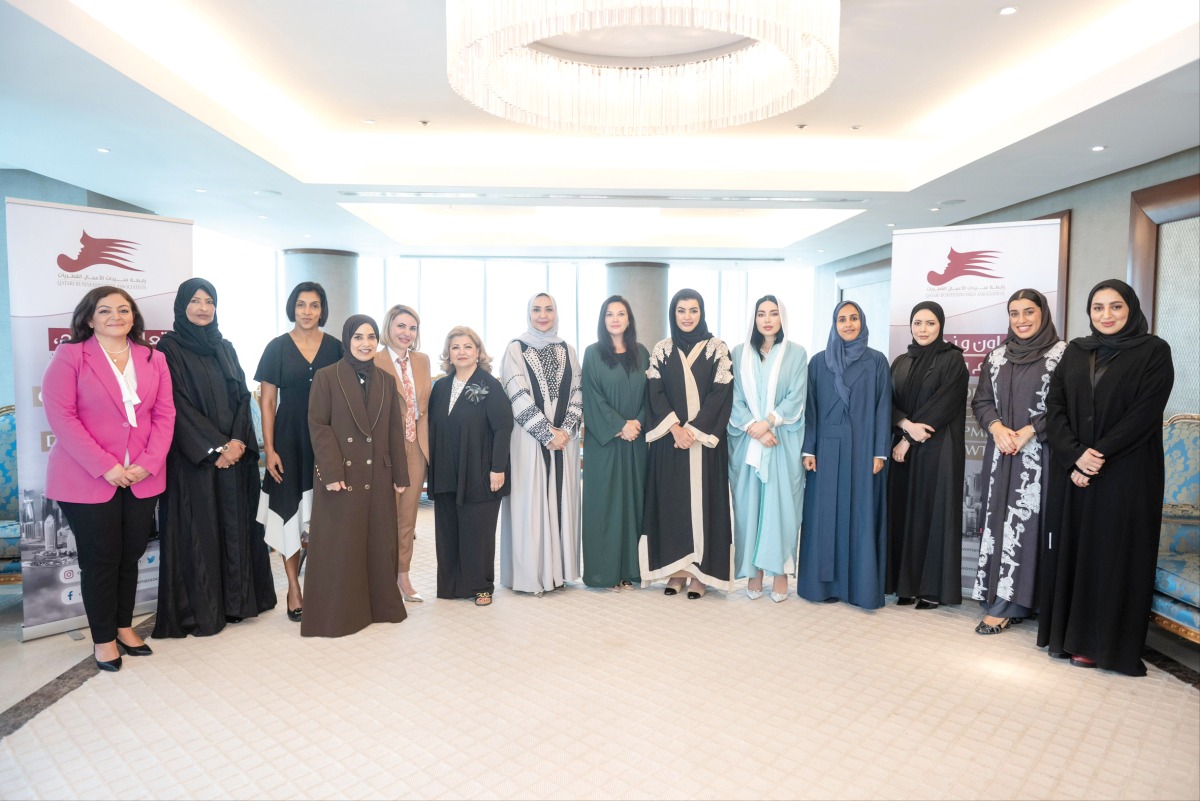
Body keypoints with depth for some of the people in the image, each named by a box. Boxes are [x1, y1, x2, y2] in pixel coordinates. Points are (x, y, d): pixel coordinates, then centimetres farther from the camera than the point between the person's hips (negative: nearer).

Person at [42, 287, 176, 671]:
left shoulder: (153, 358, 8)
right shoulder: (69, 355, -4)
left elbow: (165, 413, 4)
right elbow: (60, 416, -11)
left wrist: (149, 462, -8)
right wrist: (105, 467, -17)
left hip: (142, 478, 4)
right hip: (87, 479, -3)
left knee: (130, 556, 12)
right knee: (101, 560, 6)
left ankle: (124, 627, 29)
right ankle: (103, 639, 22)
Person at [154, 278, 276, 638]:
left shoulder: (225, 348, 13)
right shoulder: (169, 348, -3)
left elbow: (242, 397, 7)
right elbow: (178, 405, -10)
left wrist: (239, 441, -8)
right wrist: (216, 446, -14)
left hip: (235, 453, 5)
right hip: (194, 457, -5)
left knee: (236, 525, 8)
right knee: (198, 530, 0)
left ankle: (236, 600, 19)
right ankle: (199, 611, 11)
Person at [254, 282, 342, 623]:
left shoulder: (334, 347, 4)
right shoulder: (278, 347, 0)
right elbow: (267, 401, 0)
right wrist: (269, 449, -7)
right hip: (290, 439, -1)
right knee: (290, 511, 4)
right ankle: (294, 589, 15)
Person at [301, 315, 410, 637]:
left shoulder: (386, 381, 10)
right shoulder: (326, 377, -2)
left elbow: (395, 431, 9)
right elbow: (318, 425, -8)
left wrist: (400, 475, 7)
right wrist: (331, 472, -16)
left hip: (378, 476, 4)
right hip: (341, 475, -4)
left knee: (379, 544, 10)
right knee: (339, 547, 3)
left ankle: (380, 605, 22)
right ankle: (337, 613, 14)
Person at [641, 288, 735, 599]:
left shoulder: (717, 349, 2)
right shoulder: (661, 350, 8)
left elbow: (721, 393, -5)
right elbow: (655, 393, 1)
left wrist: (694, 430, -13)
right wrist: (674, 428, -13)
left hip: (706, 439, -2)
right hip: (669, 439, 2)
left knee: (703, 500, 0)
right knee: (671, 501, 4)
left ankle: (700, 572, 8)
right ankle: (676, 569, 14)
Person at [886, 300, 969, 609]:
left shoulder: (952, 359, -2)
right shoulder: (900, 362, 13)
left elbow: (944, 404, -11)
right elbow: (890, 402, 6)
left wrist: (908, 440, -12)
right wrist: (907, 425, -15)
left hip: (938, 448, -5)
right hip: (905, 447, 5)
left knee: (934, 511, -1)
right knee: (904, 511, 5)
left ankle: (934, 587, 8)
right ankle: (907, 583, 13)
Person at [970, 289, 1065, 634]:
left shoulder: (1062, 354, -2)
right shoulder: (996, 356, 12)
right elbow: (981, 401, 10)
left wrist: (1028, 431, -15)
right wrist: (996, 427, -8)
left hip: (1039, 455, -5)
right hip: (1000, 454, 5)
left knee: (1025, 523, -5)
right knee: (999, 522, 5)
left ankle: (1004, 605, 1)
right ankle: (1013, 602, 15)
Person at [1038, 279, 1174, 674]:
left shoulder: (1154, 351, -1)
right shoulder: (1074, 352, 10)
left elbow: (1144, 414, -11)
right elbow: (1054, 407, 2)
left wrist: (1097, 456, -17)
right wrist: (1075, 455, -12)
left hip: (1126, 475, -4)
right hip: (1071, 472, 4)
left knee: (1113, 553, 2)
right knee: (1069, 550, 7)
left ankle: (1101, 642, 13)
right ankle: (1065, 632, 18)